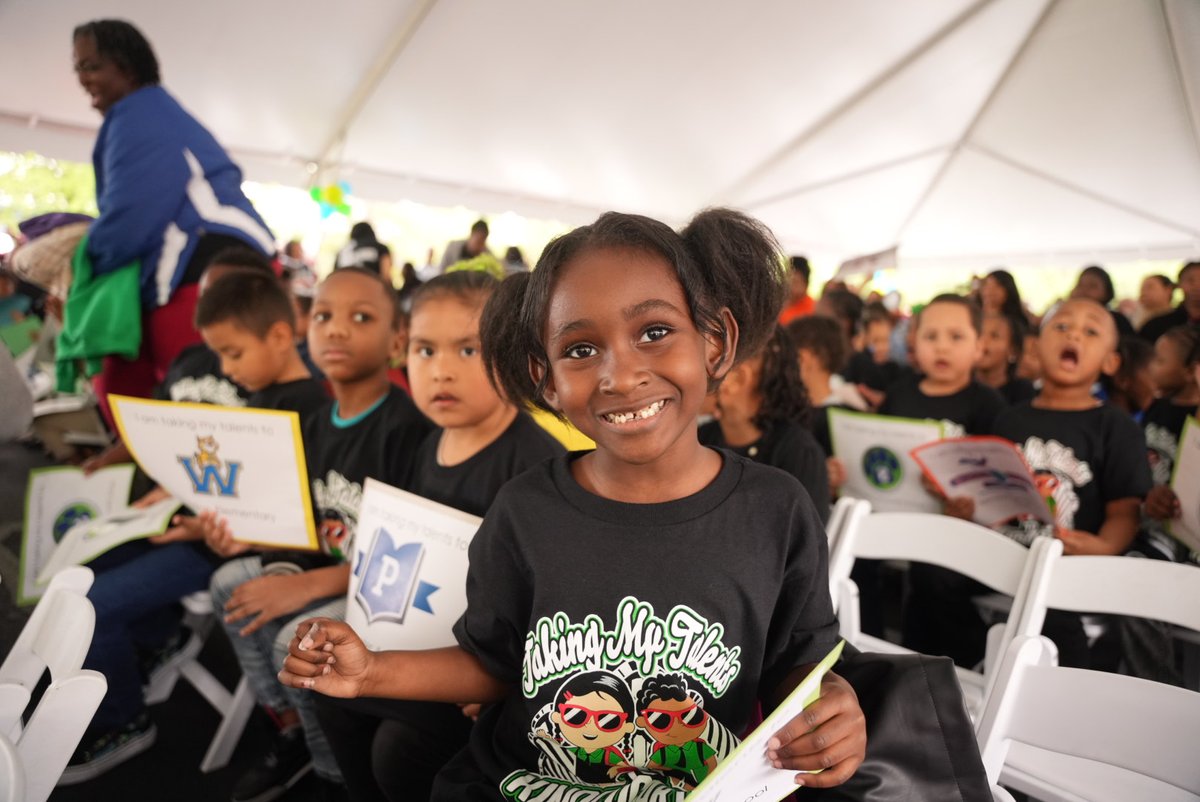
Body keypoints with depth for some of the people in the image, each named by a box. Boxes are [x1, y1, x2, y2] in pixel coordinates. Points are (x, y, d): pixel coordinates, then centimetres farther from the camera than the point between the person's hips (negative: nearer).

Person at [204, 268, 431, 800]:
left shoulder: (407, 426, -23)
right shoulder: (318, 423, 5)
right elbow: (317, 528, 12)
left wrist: (309, 585, -26)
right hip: (330, 569, 9)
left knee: (298, 638, -25)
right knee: (230, 583, 3)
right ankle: (291, 731, 16)